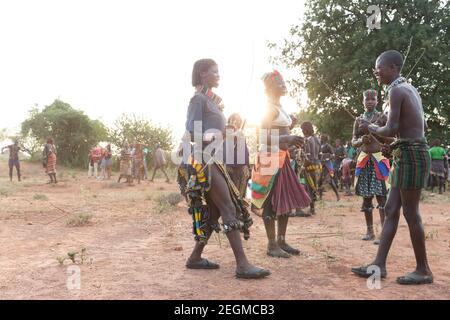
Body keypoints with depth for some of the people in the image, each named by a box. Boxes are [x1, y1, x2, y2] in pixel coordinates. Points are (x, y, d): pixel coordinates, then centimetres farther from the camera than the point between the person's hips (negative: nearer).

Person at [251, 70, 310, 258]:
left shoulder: (280, 108, 18)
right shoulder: (269, 108, -11)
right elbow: (264, 137, -23)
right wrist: (287, 139, -33)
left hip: (282, 157, 10)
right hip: (270, 157, -10)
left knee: (287, 199, 11)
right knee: (271, 202, -4)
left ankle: (281, 241, 20)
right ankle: (272, 245, 4)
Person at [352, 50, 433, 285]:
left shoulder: (396, 90, -13)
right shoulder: (409, 88, 17)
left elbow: (391, 129, -20)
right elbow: (421, 126, 21)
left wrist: (370, 128, 0)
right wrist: (395, 145, 18)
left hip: (411, 155, -10)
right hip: (409, 153, 10)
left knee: (410, 213, -2)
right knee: (391, 210, 8)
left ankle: (423, 270, 11)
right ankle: (379, 264, 12)